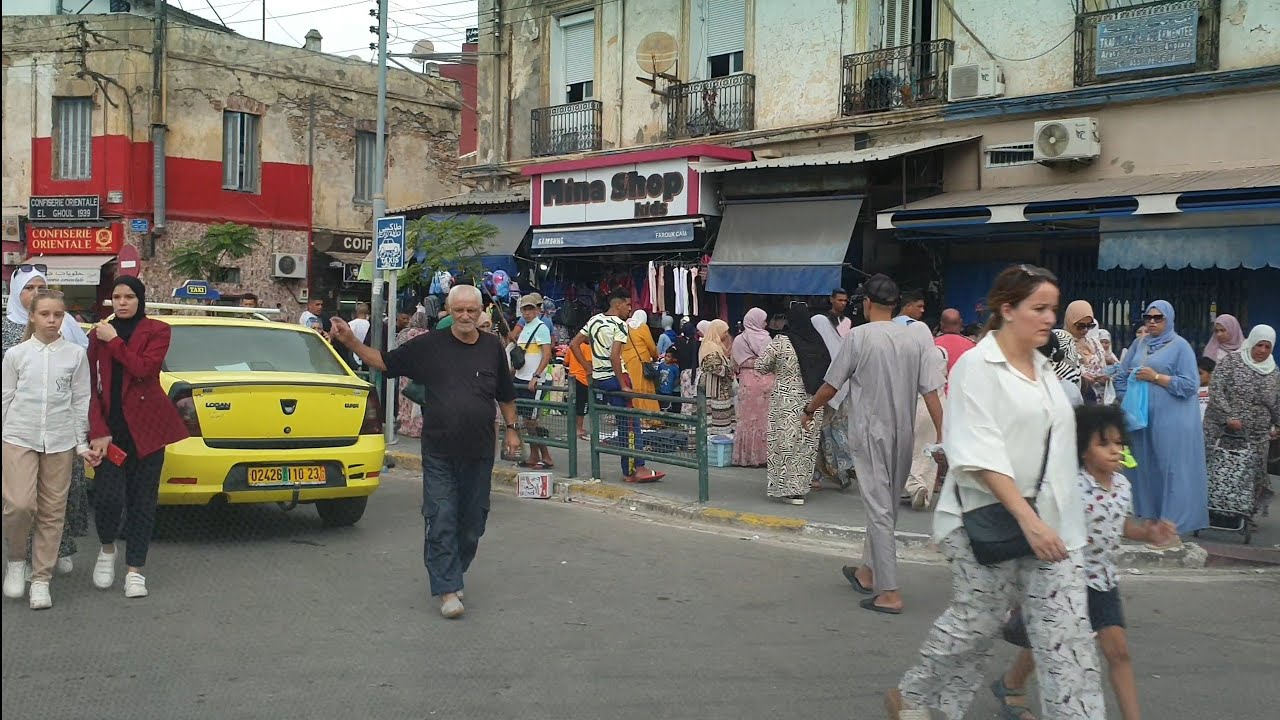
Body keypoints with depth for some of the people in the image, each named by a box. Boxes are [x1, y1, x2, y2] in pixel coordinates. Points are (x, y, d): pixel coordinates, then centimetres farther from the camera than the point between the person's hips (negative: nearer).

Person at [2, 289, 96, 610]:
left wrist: (82, 444, 5)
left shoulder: (76, 354, 4)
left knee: (52, 512, 4)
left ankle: (41, 579, 15)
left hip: (60, 442, 1)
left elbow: (81, 401, 7)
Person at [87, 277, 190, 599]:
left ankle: (134, 570, 13)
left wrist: (114, 342, -10)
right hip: (110, 425, 1)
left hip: (146, 426, -1)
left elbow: (144, 368, -15)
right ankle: (107, 549, 18)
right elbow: (92, 386, 3)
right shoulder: (99, 332, 9)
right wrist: (98, 430, -7)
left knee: (142, 500, 3)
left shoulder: (157, 330, 2)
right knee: (108, 496, -11)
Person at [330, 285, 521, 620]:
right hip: (439, 453, -2)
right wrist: (350, 341, -7)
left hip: (479, 453, 2)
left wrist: (512, 429, 15)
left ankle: (452, 575, 32)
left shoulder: (493, 347, 5)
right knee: (441, 521, -5)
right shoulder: (429, 345, -2)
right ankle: (448, 589, 1)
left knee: (471, 523, 11)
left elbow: (505, 394, 17)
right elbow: (383, 362, 4)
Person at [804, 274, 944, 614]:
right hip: (904, 433, 5)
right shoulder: (916, 338, 0)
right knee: (887, 506, 17)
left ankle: (889, 593, -3)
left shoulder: (859, 337, -10)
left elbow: (831, 386, -2)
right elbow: (931, 391, -3)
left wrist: (809, 411, 15)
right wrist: (942, 436, 0)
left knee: (879, 509, -2)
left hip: (870, 432, -5)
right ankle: (867, 572, 33)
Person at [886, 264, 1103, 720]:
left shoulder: (1042, 368, 13)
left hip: (1050, 523, 7)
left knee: (1068, 633, 2)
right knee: (976, 623, 7)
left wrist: (1049, 519, 17)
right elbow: (981, 454, -19)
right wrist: (1027, 517, -26)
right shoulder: (977, 366, -10)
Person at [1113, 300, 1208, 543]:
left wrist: (1156, 377, -13)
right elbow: (1122, 376, 15)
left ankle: (1172, 528, -2)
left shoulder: (1180, 346, -2)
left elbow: (1190, 384, -9)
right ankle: (1149, 520, 17)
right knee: (1146, 469, 9)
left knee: (1171, 470, -5)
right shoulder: (1139, 345, 14)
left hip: (1172, 421, -5)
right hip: (1143, 417, 5)